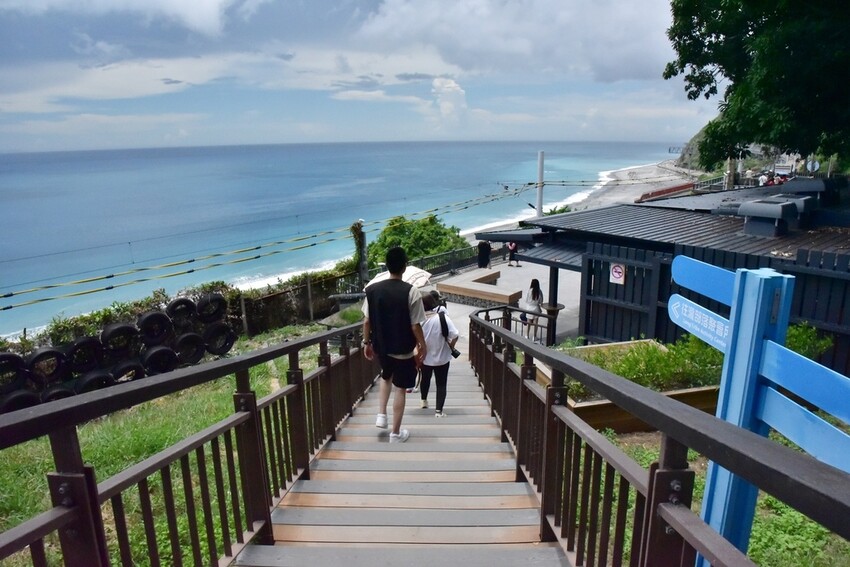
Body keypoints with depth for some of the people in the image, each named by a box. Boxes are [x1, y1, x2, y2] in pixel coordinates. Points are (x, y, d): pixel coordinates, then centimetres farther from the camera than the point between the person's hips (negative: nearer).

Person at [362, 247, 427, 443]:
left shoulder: (372, 289, -7)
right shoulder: (411, 292, -19)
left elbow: (367, 321, -1)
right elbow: (415, 325, -16)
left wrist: (367, 342, 12)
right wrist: (423, 346, -1)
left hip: (381, 347, 4)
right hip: (404, 349, -4)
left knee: (386, 377, 31)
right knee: (400, 389, 10)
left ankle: (381, 415, 27)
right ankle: (396, 433, 20)